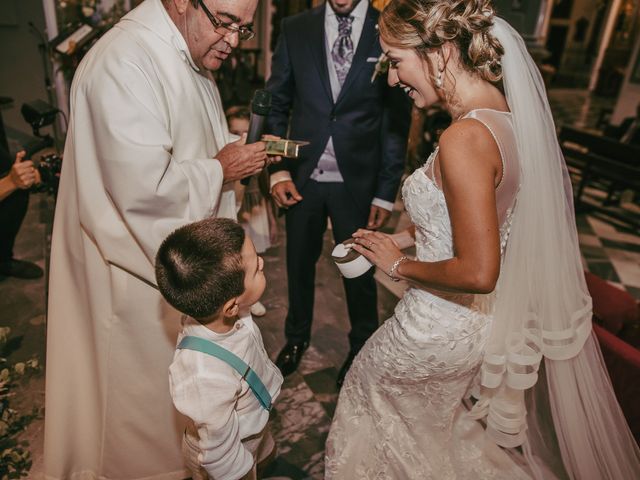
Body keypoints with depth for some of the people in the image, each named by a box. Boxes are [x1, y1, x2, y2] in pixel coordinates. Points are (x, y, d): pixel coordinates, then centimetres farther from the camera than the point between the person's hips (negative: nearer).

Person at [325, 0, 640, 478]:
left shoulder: (465, 137, -30)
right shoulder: (505, 112, -2)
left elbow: (477, 272, -30)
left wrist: (399, 264, -15)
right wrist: (403, 237, 8)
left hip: (443, 327, -8)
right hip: (484, 317, 8)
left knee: (370, 384, 23)